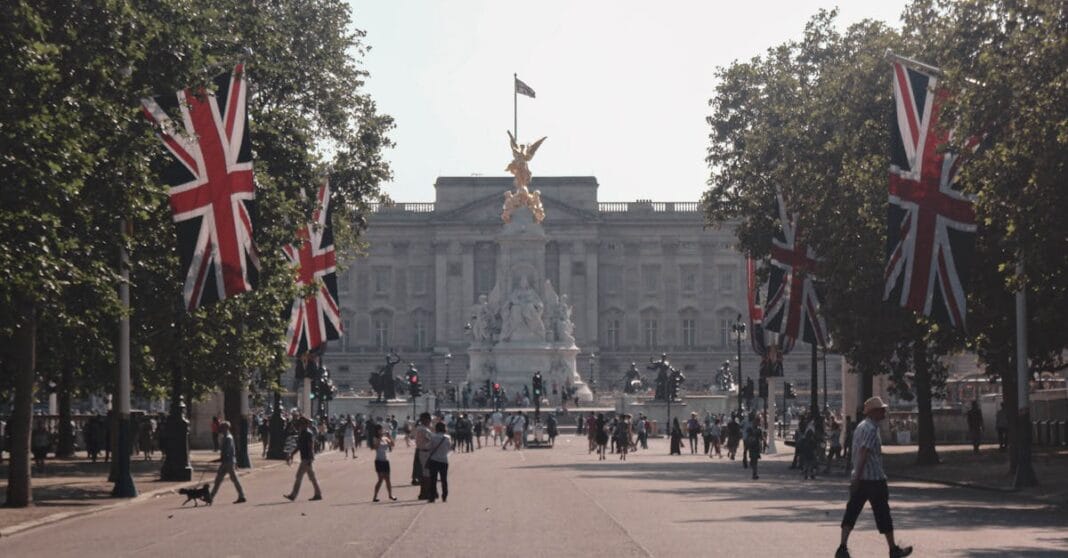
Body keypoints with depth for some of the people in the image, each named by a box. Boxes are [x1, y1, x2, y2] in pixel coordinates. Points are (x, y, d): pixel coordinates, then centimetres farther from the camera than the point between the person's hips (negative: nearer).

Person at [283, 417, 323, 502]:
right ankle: (318, 494, 14)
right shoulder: (302, 433, 15)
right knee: (312, 477, 11)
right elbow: (299, 446, 24)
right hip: (304, 458, 10)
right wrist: (292, 454, 19)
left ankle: (293, 495, -7)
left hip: (307, 458, -10)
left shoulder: (308, 433, -15)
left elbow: (311, 447, -20)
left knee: (299, 475, -8)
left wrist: (310, 460, -24)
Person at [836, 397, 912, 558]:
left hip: (860, 478, 9)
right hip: (874, 478, -9)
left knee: (852, 512, 2)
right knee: (883, 514, 4)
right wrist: (857, 478, -26)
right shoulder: (871, 429, -16)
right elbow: (863, 454, -23)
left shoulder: (861, 426, 15)